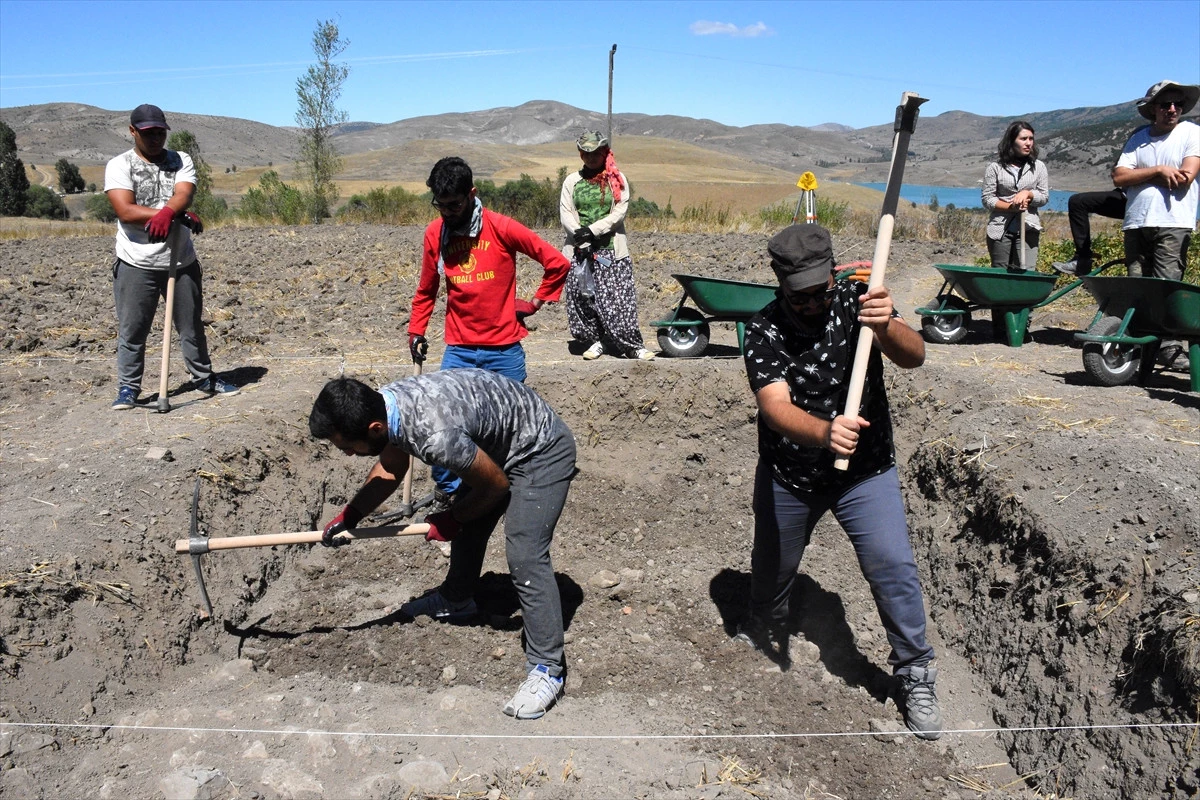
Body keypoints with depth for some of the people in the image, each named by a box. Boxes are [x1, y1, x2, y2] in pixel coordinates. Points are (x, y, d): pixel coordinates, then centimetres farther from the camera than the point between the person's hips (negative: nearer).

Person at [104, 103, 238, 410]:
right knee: (131, 330, 1)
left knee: (192, 326, 13)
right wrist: (179, 215, -22)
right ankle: (128, 388, 12)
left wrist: (166, 213, -36)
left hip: (181, 261, 2)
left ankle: (204, 378, 27)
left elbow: (183, 194, -13)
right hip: (136, 265, -2)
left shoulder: (181, 160, 8)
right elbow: (125, 211, -16)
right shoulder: (119, 165, -1)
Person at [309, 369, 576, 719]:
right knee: (467, 525, 21)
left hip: (542, 451, -9)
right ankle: (457, 600, 46)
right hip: (495, 443, 9)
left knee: (524, 555, -16)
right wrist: (350, 514, -2)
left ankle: (547, 667, -6)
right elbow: (390, 469, 9)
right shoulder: (383, 404, -13)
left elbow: (496, 484, -21)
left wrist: (452, 520, -5)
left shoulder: (435, 435, -39)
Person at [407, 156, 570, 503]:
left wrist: (534, 303, -1)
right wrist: (416, 331, 9)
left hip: (505, 348, -2)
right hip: (459, 350, 3)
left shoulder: (502, 228, -9)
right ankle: (447, 489, 16)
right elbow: (426, 290, 15)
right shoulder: (434, 233, 2)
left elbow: (557, 263, -4)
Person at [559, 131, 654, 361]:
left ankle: (633, 346, -4)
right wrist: (580, 235, -13)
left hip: (611, 248, -2)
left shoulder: (617, 179, 7)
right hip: (579, 250, 2)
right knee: (583, 297, 2)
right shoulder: (572, 181, 12)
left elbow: (619, 211, -4)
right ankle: (595, 341, 15)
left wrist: (592, 230, -14)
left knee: (619, 298, -8)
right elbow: (565, 214, 4)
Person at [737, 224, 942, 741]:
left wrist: (886, 327, -49)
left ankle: (914, 677, 10)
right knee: (772, 566, 17)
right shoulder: (765, 329, -18)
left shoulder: (856, 300, -13)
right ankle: (763, 632, 50)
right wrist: (824, 433, -53)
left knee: (894, 568, -11)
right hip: (787, 474, 0)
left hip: (865, 471, 0)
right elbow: (776, 407, -32)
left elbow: (914, 357, -26)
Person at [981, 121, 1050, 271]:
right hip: (1000, 230, -1)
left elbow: (1045, 197, 8)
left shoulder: (1038, 167, 9)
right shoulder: (995, 168, 1)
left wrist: (1028, 193, -12)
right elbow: (987, 199, -2)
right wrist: (1010, 207, -16)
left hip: (1028, 229, 1)